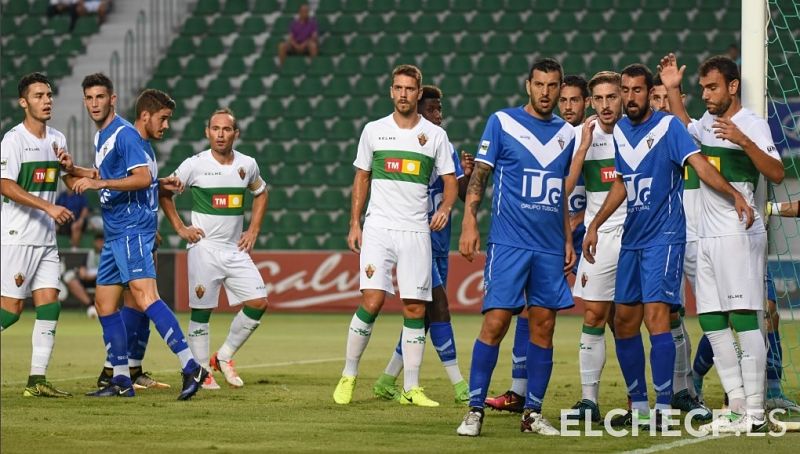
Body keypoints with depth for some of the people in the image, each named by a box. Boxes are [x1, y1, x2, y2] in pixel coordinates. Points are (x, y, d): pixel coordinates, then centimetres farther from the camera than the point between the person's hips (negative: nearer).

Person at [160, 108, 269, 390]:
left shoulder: (247, 165, 4)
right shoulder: (195, 165, -7)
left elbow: (260, 194, 23)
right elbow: (164, 192, 4)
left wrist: (253, 231, 13)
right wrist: (179, 227, -2)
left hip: (236, 250, 4)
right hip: (204, 248, -4)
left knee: (258, 303, -5)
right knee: (202, 310, -3)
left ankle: (224, 357, 11)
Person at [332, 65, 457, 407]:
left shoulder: (435, 135, 5)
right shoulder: (374, 131, 6)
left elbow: (450, 182, 9)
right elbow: (362, 178, 13)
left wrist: (445, 207, -12)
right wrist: (354, 224, 6)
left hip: (416, 231, 1)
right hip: (378, 228, -1)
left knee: (415, 308, -1)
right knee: (372, 302, -13)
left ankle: (411, 389, 5)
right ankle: (348, 376, 1)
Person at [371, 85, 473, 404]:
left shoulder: (446, 149, 11)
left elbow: (464, 196, 6)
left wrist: (468, 173, -13)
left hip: (439, 240, 7)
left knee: (425, 315, 9)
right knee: (438, 305, -13)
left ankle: (387, 382, 19)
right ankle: (459, 386, -12)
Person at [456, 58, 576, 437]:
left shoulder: (567, 133, 13)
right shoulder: (502, 122, 0)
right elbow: (479, 176, -1)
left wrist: (569, 240, 15)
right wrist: (469, 222, -11)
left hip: (551, 248, 4)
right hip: (508, 244, -4)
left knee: (544, 326, 3)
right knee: (496, 322, -10)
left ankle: (533, 413, 10)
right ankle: (475, 410, -4)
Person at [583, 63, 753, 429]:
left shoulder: (668, 127, -9)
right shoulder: (619, 131, 11)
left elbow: (699, 163, -20)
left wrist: (734, 195, -34)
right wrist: (595, 225, 21)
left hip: (664, 237, -7)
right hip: (631, 239, 7)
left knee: (655, 314, -17)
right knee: (623, 321, 8)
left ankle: (663, 409, -15)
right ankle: (638, 405, 20)